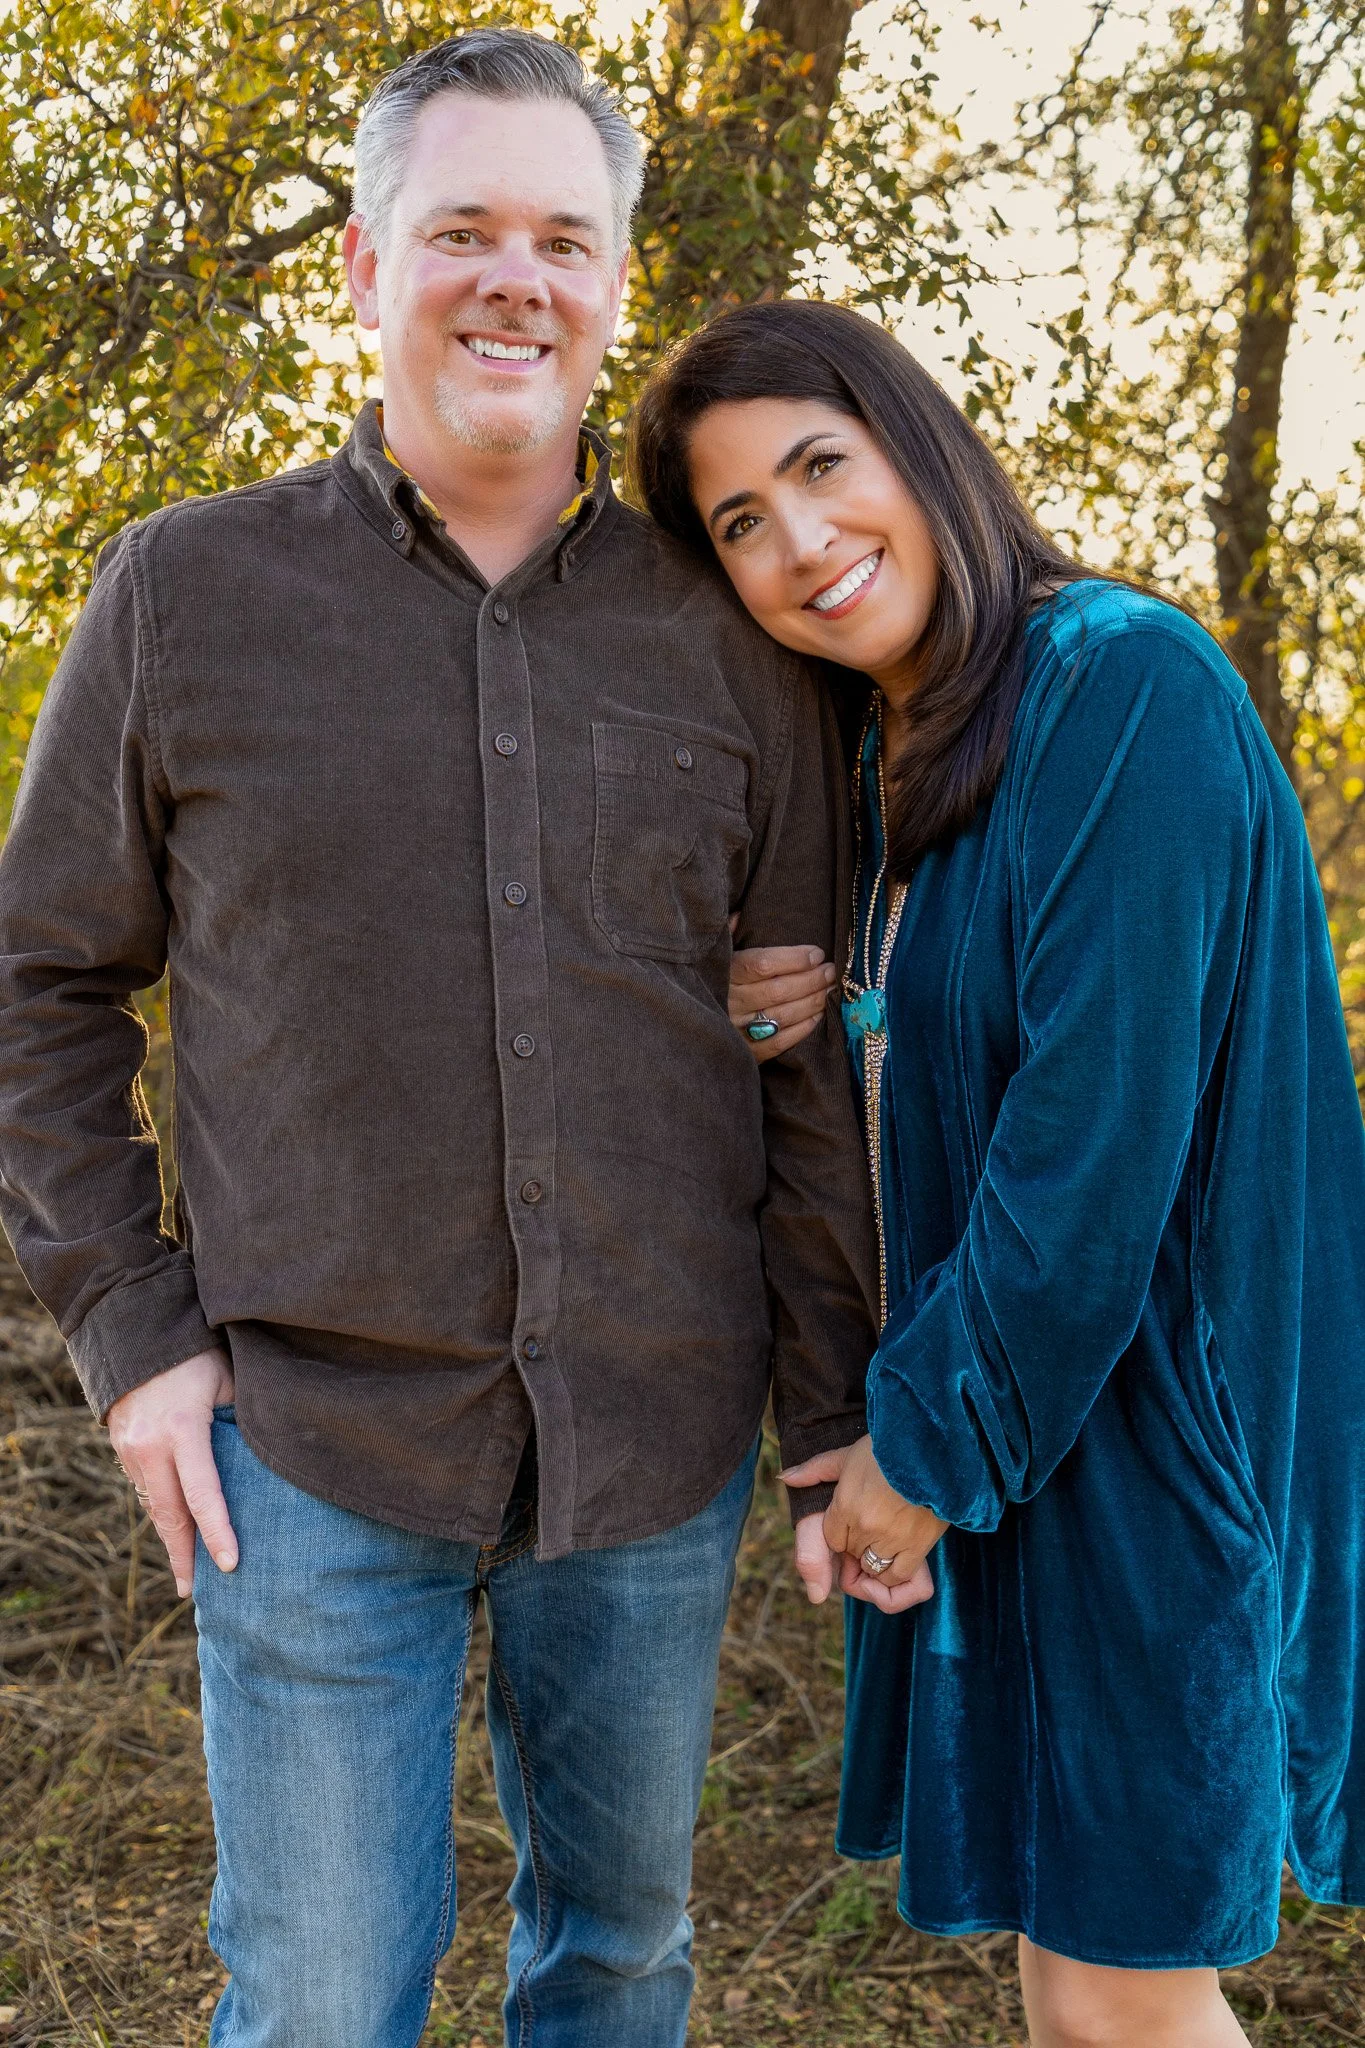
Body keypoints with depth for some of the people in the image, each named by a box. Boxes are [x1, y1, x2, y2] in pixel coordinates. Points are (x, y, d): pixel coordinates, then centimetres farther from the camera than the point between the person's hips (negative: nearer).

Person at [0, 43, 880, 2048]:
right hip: (315, 1446, -2)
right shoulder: (188, 590, -2)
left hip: (656, 1444, 2)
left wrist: (831, 1412, 4)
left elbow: (806, 1051, 5)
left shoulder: (727, 636, 2)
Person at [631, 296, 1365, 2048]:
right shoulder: (888, 758, 9)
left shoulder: (1127, 686, -18)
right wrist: (820, 1019, -4)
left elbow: (1105, 1124, -22)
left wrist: (929, 1442, -15)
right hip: (993, 1420, 8)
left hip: (1134, 1417, -8)